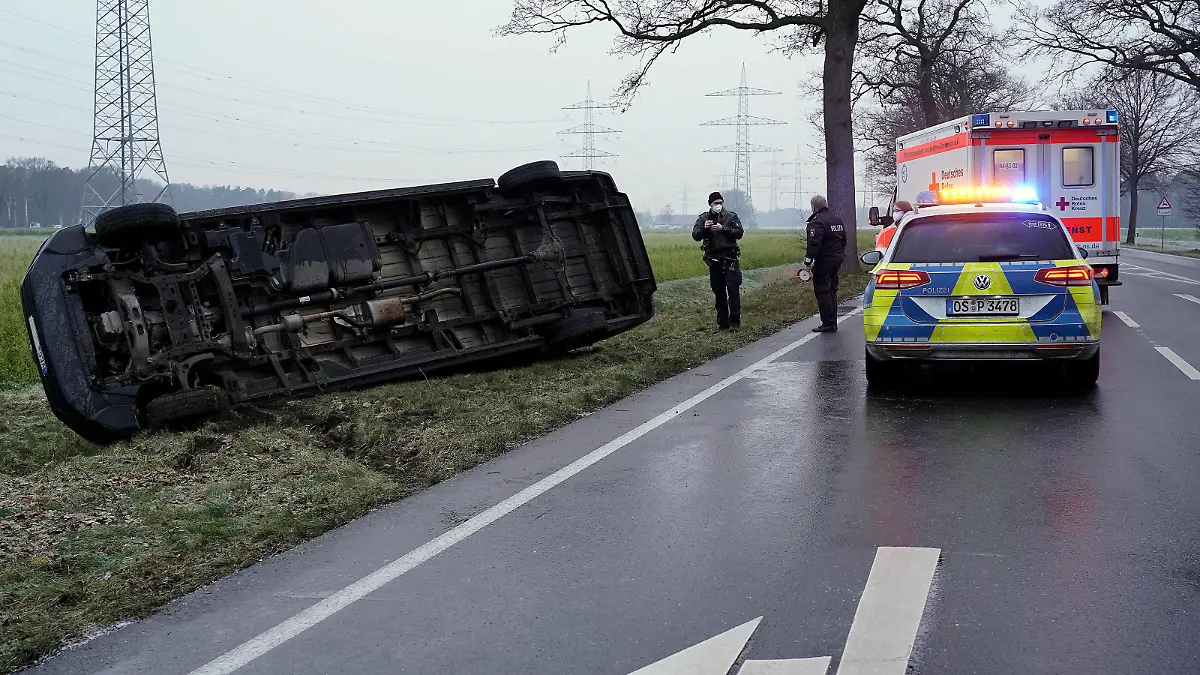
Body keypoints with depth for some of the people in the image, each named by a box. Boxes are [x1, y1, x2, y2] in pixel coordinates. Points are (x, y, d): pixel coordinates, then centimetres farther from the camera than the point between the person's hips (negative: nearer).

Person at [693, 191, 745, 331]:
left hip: (729, 258, -3)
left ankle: (734, 322, -8)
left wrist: (723, 228, -18)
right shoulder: (703, 218, 8)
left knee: (733, 289, -10)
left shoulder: (731, 216, 2)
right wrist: (704, 228, -19)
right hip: (713, 260, 3)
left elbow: (739, 233, -7)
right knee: (718, 292, 8)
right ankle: (722, 322, 15)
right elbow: (695, 235, 0)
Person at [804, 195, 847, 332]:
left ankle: (828, 324, -6)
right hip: (837, 259, 9)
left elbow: (814, 243, -24)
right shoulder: (837, 219, 14)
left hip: (824, 261, -9)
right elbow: (843, 240, 23)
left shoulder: (817, 221, -16)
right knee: (832, 291, 16)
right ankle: (833, 323, 20)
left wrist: (808, 261, -21)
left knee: (822, 292, -4)